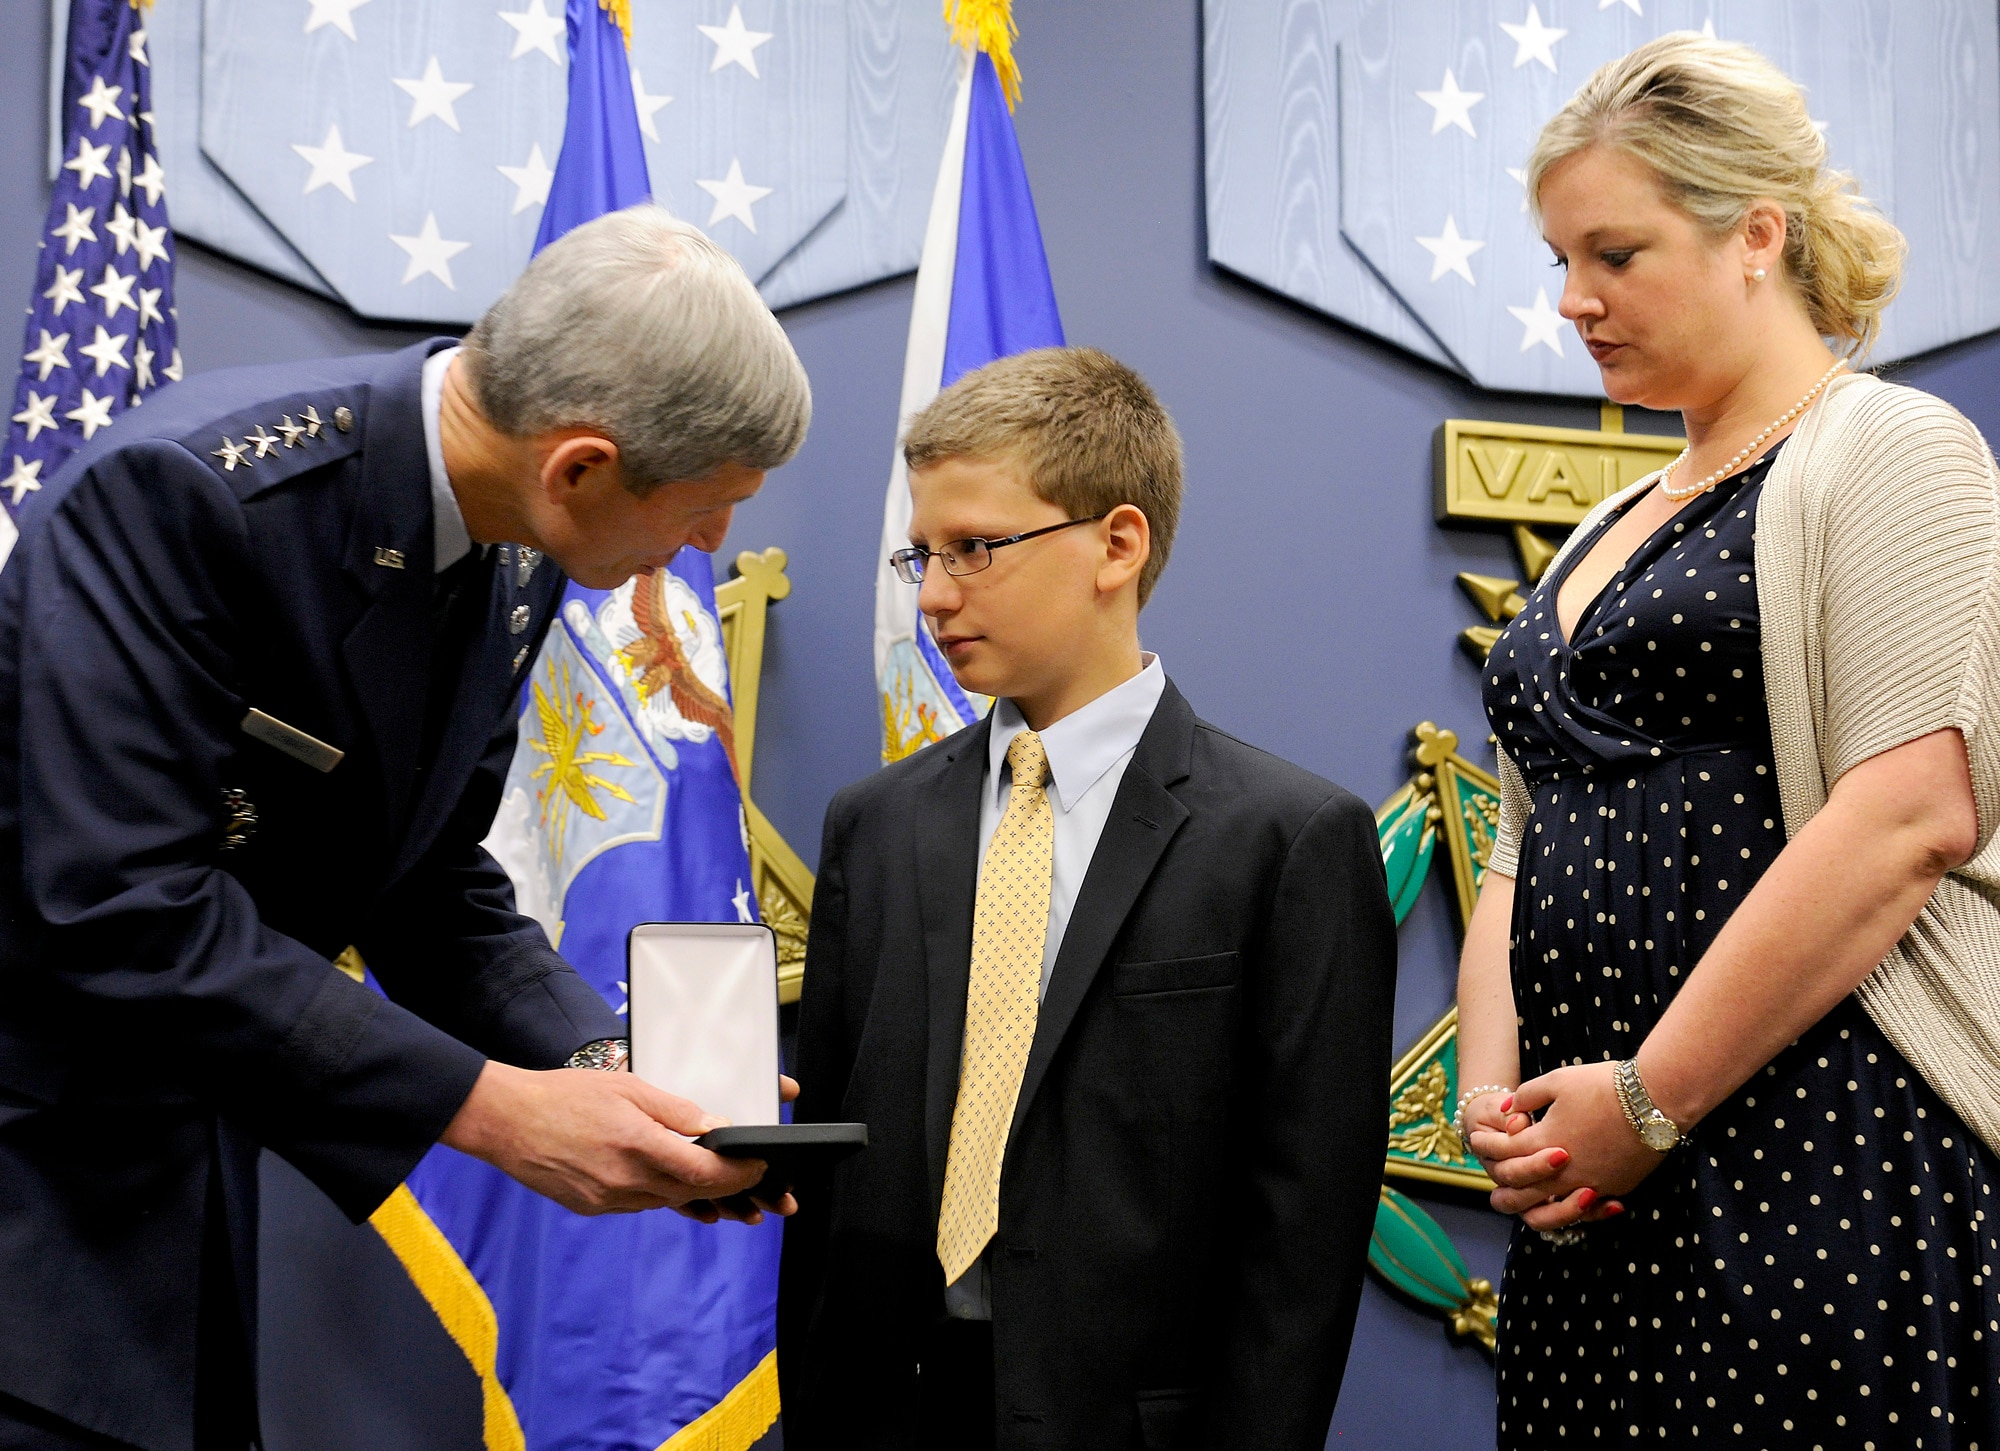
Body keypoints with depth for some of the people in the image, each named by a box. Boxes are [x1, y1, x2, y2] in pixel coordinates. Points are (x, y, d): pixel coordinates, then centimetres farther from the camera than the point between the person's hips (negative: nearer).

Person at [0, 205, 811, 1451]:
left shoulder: (514, 563, -1)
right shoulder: (185, 492, -26)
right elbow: (125, 913, -30)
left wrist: (605, 1067, -10)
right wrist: (483, 1105, -27)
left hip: (176, 1136, 7)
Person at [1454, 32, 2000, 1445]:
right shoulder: (1604, 537, 21)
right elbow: (1524, 852, 20)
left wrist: (1648, 1099, -15)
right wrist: (1496, 1102, 1)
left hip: (1826, 1159, -7)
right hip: (1598, 1185, 7)